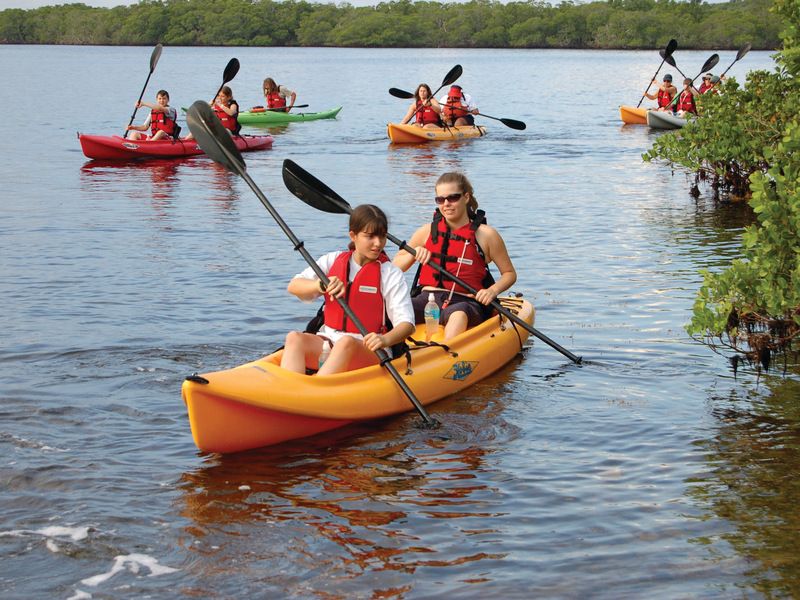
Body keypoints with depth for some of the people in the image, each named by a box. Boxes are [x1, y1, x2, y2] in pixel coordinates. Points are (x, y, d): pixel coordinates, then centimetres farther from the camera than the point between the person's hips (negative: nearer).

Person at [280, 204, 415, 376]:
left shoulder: (390, 274, 0)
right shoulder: (333, 261, 10)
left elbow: (407, 324, -10)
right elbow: (293, 286, 2)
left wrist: (385, 340, -33)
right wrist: (322, 284, -20)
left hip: (369, 350, -3)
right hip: (327, 342, 3)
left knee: (346, 342, -37)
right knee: (294, 338, -26)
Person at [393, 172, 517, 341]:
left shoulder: (485, 235, 5)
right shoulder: (427, 231, 13)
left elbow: (509, 273, 14)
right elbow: (395, 267, 19)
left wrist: (493, 291, -6)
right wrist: (414, 254, -2)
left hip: (466, 301, -3)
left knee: (458, 314, -41)